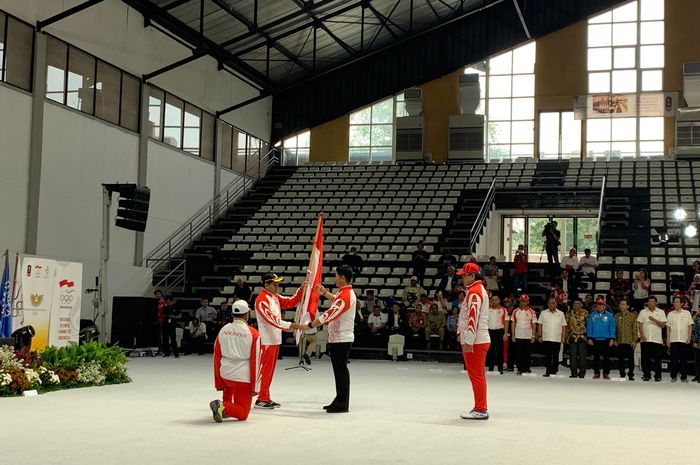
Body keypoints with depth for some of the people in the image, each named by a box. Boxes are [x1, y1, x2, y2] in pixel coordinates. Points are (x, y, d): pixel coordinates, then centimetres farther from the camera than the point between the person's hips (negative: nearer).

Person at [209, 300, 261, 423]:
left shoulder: (223, 331, 3)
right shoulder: (253, 334, -8)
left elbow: (217, 357, 7)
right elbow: (255, 361, -9)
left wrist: (218, 383, 15)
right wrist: (255, 387, -2)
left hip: (225, 375, 5)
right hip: (243, 377, -5)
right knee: (243, 414, 4)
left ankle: (225, 403, 27)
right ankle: (223, 407, -22)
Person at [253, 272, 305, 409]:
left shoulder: (275, 297, 13)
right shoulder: (261, 300, -16)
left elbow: (290, 302, 16)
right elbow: (271, 319, -23)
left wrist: (301, 289, 4)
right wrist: (289, 325, -27)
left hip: (275, 339, 9)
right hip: (267, 340, -9)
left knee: (270, 370, 13)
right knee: (265, 369, -4)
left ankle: (266, 398, 20)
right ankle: (261, 399, 2)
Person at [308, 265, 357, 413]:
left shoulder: (345, 295, -20)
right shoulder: (347, 292, 12)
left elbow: (329, 315, -26)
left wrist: (309, 325, -23)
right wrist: (324, 293, 35)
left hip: (341, 339, -10)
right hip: (339, 338, 10)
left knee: (340, 370, -5)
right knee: (339, 370, 14)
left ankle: (342, 404, 0)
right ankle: (340, 401, 22)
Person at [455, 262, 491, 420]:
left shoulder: (474, 292, -15)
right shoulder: (481, 289, 18)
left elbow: (473, 318, -22)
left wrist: (468, 341, -23)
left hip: (474, 342, -11)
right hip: (481, 340, 11)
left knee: (476, 375, -6)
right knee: (478, 375, 15)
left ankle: (480, 410, -3)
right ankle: (481, 408, 23)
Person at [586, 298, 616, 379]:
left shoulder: (609, 316, 1)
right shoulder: (592, 315, 3)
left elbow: (612, 328, 1)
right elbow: (589, 327, 4)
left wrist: (612, 339, -6)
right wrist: (589, 338, -3)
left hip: (606, 340, -1)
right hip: (595, 340, 1)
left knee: (606, 357, 2)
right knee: (596, 357, 6)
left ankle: (606, 373, 9)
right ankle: (596, 373, 14)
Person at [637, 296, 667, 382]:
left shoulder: (661, 312, 6)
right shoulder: (643, 312, 10)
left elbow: (663, 325, -2)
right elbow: (640, 325, 6)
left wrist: (654, 320, -16)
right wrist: (642, 336, -6)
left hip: (657, 339, -1)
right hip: (645, 339, 1)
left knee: (657, 359, -2)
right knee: (645, 358, 2)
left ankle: (658, 376, 4)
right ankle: (646, 375, 10)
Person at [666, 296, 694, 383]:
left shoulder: (687, 313, 7)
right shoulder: (670, 314, 9)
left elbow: (690, 326, 5)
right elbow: (668, 328, 10)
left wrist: (689, 337, -5)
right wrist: (667, 339, 4)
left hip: (684, 340, -1)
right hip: (673, 340, 1)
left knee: (684, 359, 1)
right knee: (674, 359, 0)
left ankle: (684, 377, 6)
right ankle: (673, 376, 7)